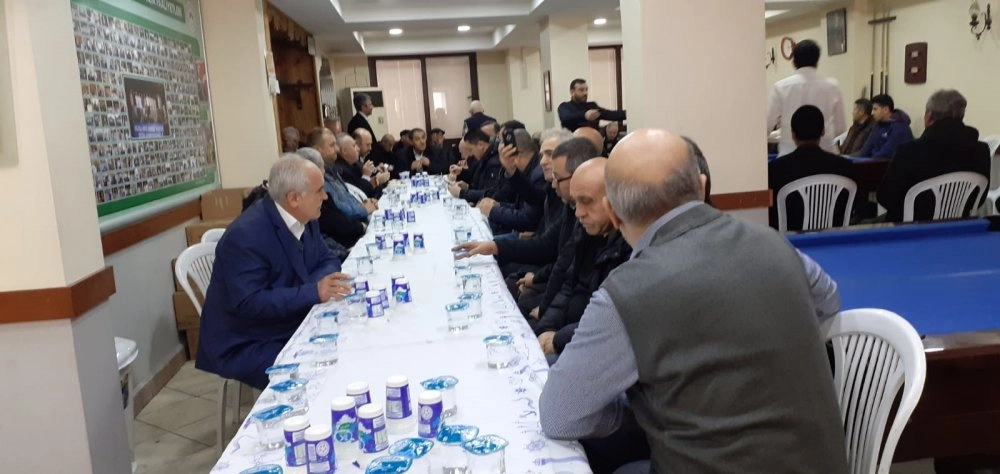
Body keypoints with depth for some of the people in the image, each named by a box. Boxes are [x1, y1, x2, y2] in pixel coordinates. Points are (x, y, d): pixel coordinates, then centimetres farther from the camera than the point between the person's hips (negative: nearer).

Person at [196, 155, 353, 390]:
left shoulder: (304, 219, 0)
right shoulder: (246, 235, -25)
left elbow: (326, 260, 6)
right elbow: (249, 303, -29)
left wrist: (323, 282, -18)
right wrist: (314, 292, -35)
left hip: (293, 328, 8)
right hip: (246, 346, -8)